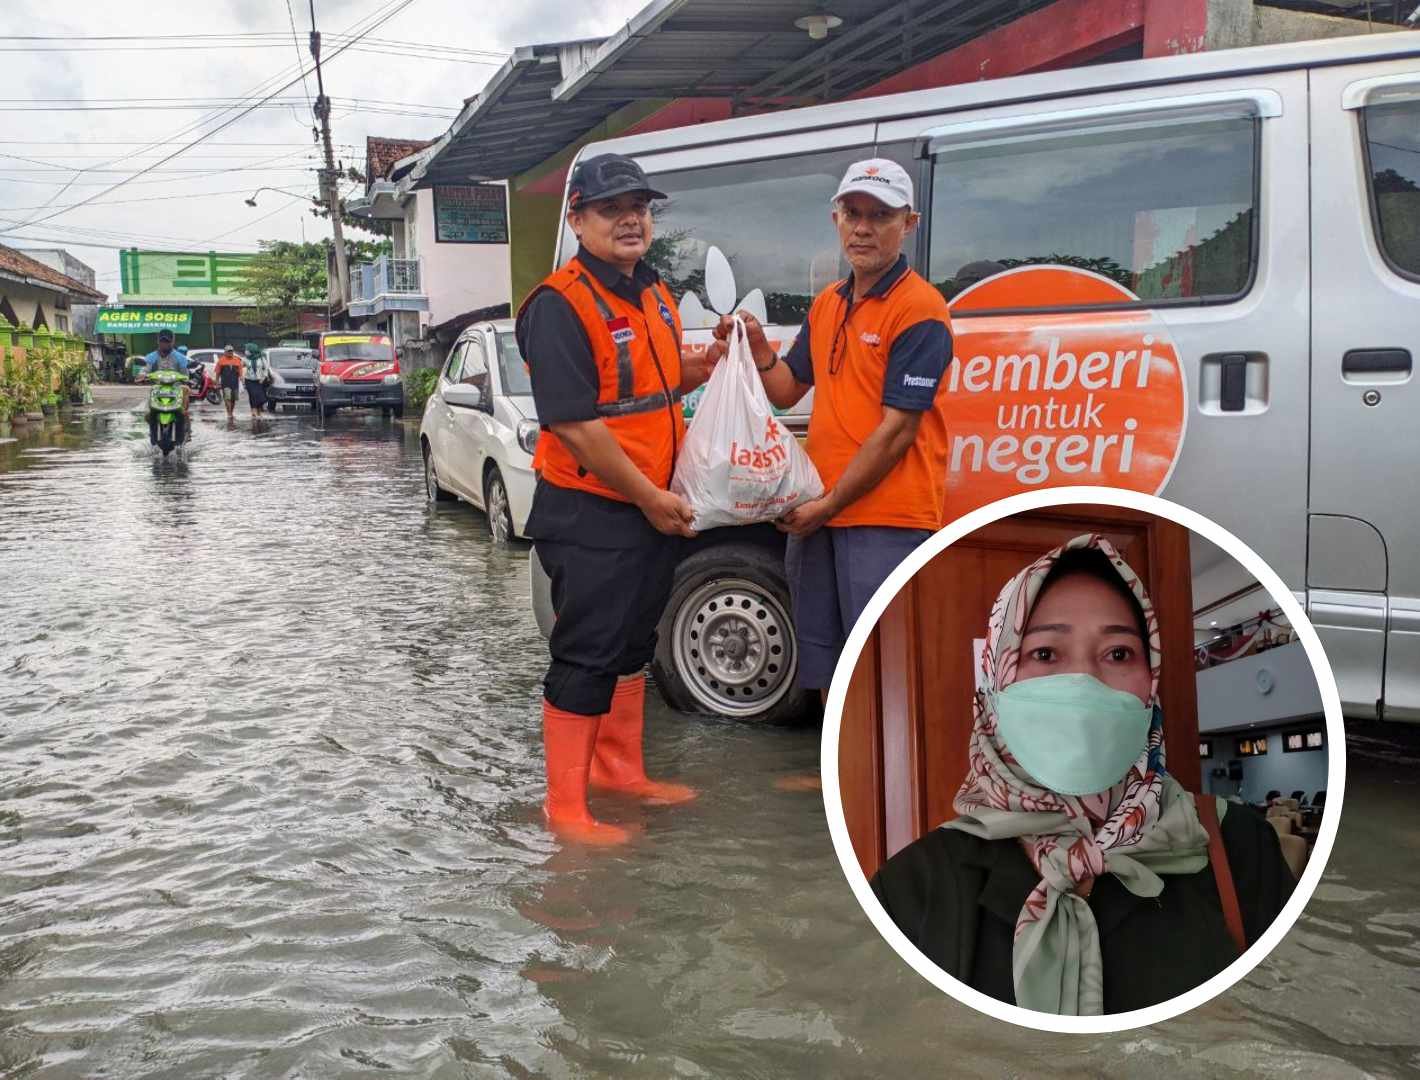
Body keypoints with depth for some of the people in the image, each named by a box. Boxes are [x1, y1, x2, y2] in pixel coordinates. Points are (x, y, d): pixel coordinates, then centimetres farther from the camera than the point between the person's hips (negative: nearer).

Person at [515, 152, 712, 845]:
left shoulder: (654, 294, 11)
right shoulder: (559, 306, -18)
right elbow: (574, 424, -23)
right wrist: (650, 498, -18)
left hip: (657, 509, 9)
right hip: (589, 515, -9)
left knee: (632, 644, 19)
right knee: (586, 656, -1)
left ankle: (620, 769, 36)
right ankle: (566, 807, 11)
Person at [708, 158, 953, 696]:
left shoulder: (919, 309, -12)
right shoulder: (827, 304, 13)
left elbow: (897, 431, -17)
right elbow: (789, 390, 20)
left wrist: (829, 504, -15)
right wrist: (757, 348, 1)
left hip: (886, 518, -8)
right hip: (816, 515, 8)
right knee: (824, 664, 18)